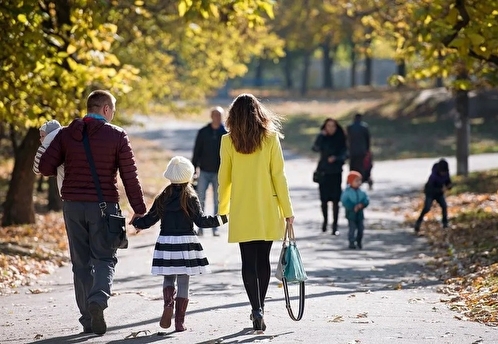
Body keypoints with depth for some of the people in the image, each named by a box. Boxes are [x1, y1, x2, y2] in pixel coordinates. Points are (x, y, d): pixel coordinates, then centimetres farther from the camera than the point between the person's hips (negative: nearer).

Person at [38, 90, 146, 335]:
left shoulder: (66, 134, 2)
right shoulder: (116, 135, -4)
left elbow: (45, 167, -2)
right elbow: (130, 176, -5)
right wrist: (139, 209, 2)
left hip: (73, 205, 2)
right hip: (104, 205, -2)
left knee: (81, 262, 10)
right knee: (104, 258, 7)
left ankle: (88, 319, 9)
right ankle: (98, 299, -21)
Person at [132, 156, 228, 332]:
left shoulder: (162, 198, 4)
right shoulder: (190, 198, -5)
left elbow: (149, 219, 8)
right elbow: (201, 220, -9)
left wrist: (136, 222, 27)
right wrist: (220, 219, 2)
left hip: (166, 242, 2)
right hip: (186, 242, -2)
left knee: (168, 278, 17)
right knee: (183, 282, 3)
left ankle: (168, 304, -13)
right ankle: (179, 322, 1)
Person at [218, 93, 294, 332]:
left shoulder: (228, 141, -4)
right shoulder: (270, 138, -4)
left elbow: (224, 178, 1)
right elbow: (278, 176, -5)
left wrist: (222, 208, 15)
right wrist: (287, 210, 2)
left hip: (242, 211, -1)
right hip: (267, 210, 1)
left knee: (248, 261, 1)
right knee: (263, 259, 14)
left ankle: (256, 309, -11)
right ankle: (259, 307, 24)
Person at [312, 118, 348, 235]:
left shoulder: (340, 140, 4)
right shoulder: (322, 138, 4)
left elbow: (344, 155, 0)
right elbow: (315, 148, -14)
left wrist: (336, 158, -18)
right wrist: (321, 136, -18)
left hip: (336, 172, -1)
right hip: (323, 172, 1)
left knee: (335, 200, -6)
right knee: (324, 200, 5)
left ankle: (335, 226, -3)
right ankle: (325, 221, 29)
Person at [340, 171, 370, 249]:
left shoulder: (361, 192, 2)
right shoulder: (347, 192, -11)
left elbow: (366, 201, 0)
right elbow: (345, 202, -16)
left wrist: (361, 205, -20)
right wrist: (353, 208, -21)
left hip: (360, 214, 5)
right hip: (351, 213, -5)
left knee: (360, 228, 8)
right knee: (352, 228, -8)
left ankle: (359, 242, 26)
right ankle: (352, 242, -1)